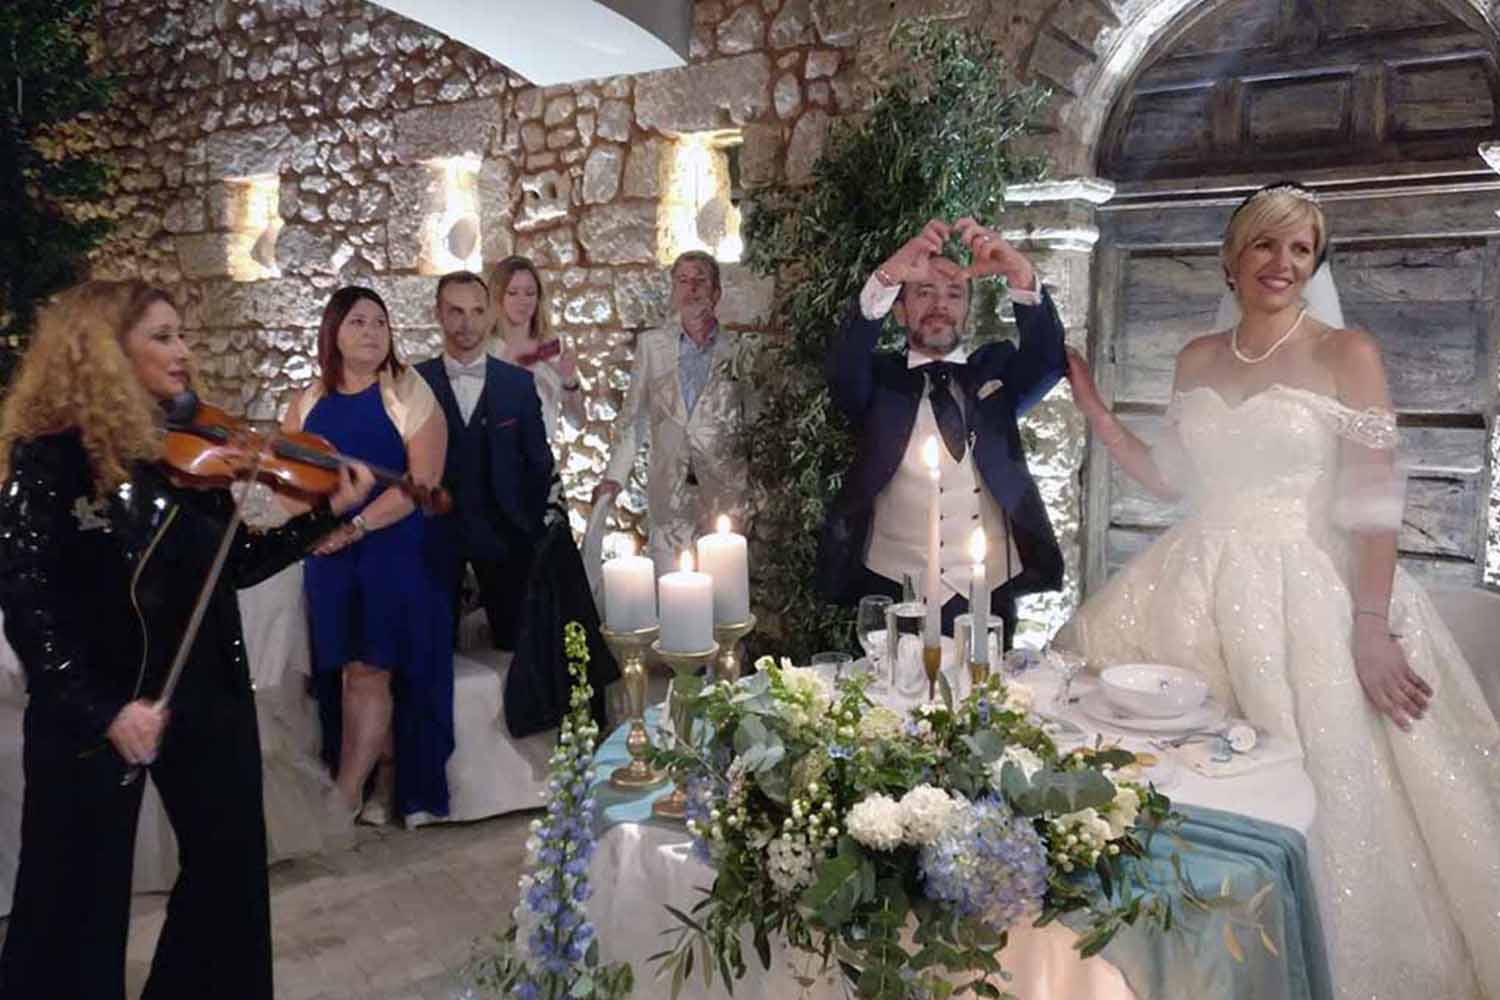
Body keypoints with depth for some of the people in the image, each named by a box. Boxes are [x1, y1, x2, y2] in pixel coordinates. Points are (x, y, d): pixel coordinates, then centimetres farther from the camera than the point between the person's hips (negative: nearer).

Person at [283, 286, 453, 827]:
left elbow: (422, 481, -12)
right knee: (351, 672, 5)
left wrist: (355, 527, -19)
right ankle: (383, 780, 20)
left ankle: (343, 797, 5)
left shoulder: (408, 396, -4)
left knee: (367, 670, -5)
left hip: (395, 553, -4)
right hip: (329, 556, 4)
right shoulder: (309, 402, 10)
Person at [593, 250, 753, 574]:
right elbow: (632, 417, 13)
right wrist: (614, 475, 4)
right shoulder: (651, 344, 10)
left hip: (724, 490, -1)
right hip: (668, 492, 1)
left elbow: (754, 422, 10)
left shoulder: (739, 349, 7)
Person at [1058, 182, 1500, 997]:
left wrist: (1372, 628, -15)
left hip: (1309, 593, -5)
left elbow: (1375, 502, -9)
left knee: (1315, 801, -5)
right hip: (1200, 591, 5)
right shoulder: (1197, 359, 10)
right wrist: (1094, 409, 8)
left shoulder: (1346, 354, -5)